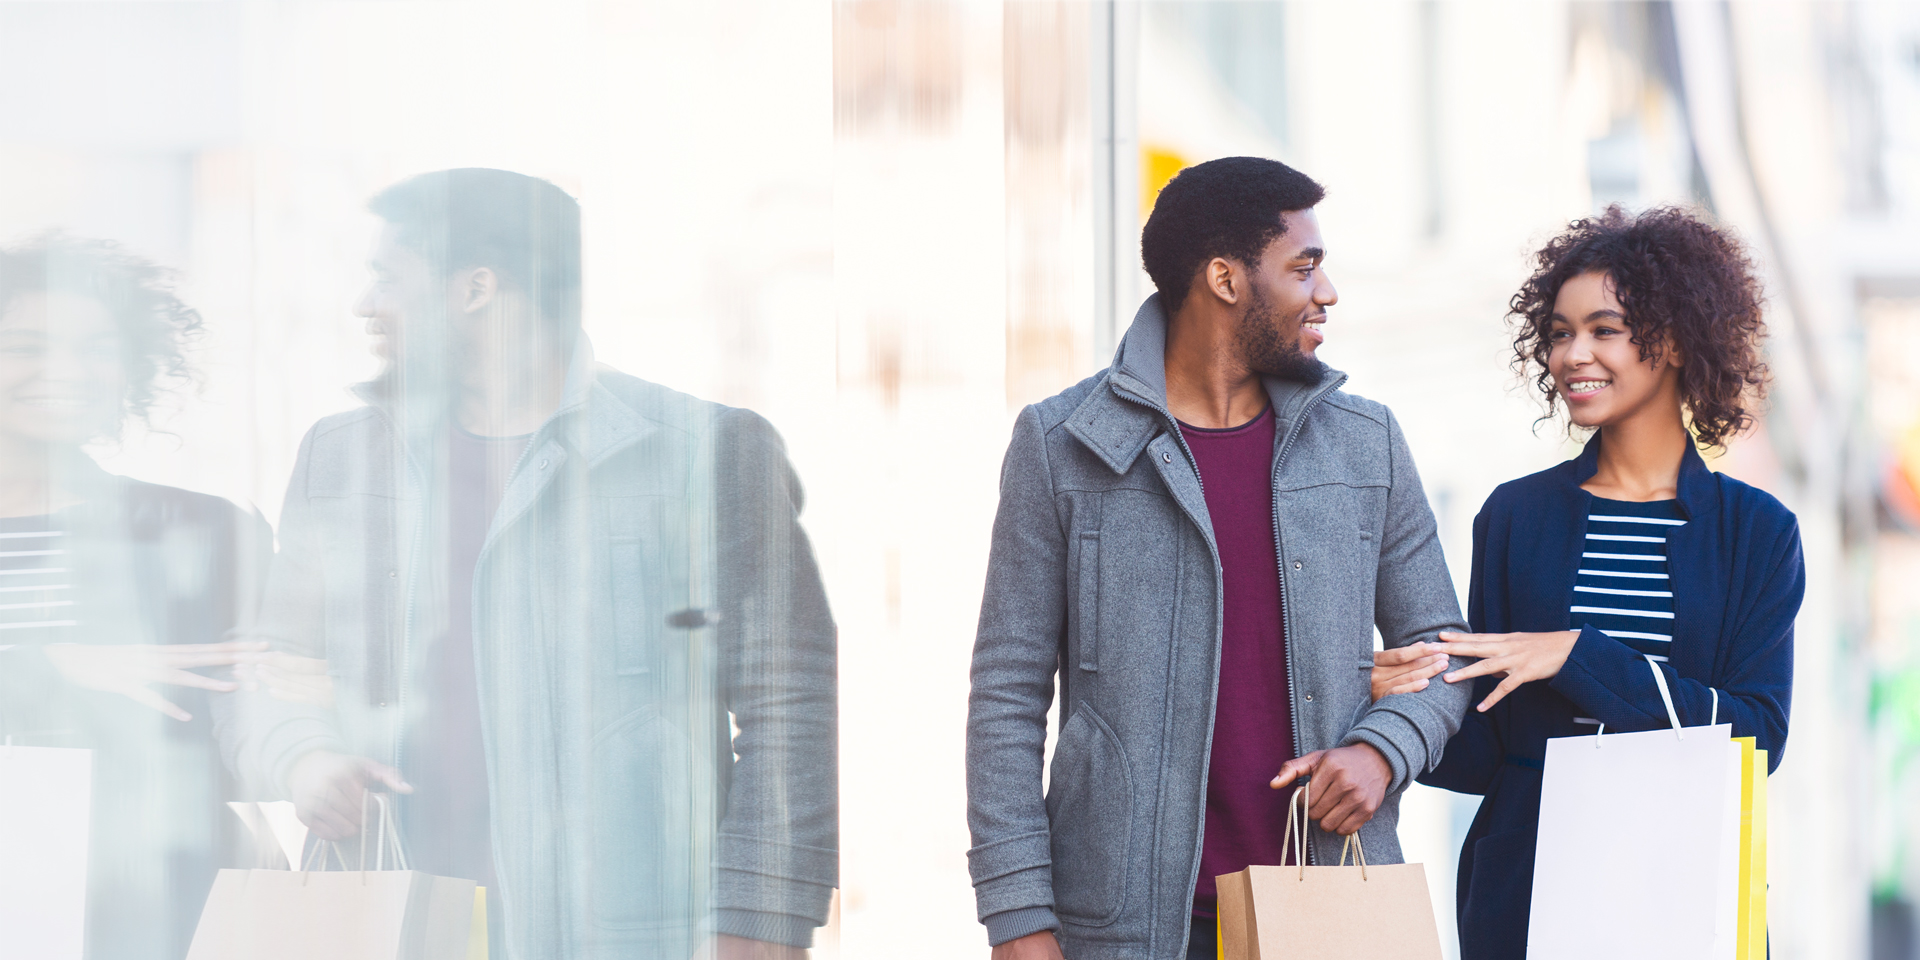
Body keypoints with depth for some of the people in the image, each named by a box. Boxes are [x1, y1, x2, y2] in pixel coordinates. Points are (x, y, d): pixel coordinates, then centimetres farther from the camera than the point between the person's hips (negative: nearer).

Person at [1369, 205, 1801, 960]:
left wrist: (1580, 658, -18)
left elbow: (1757, 738, -11)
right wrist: (1415, 700, -18)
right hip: (1523, 895, 1)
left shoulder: (1756, 531, 1)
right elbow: (1485, 753, 3)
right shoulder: (1516, 517, 4)